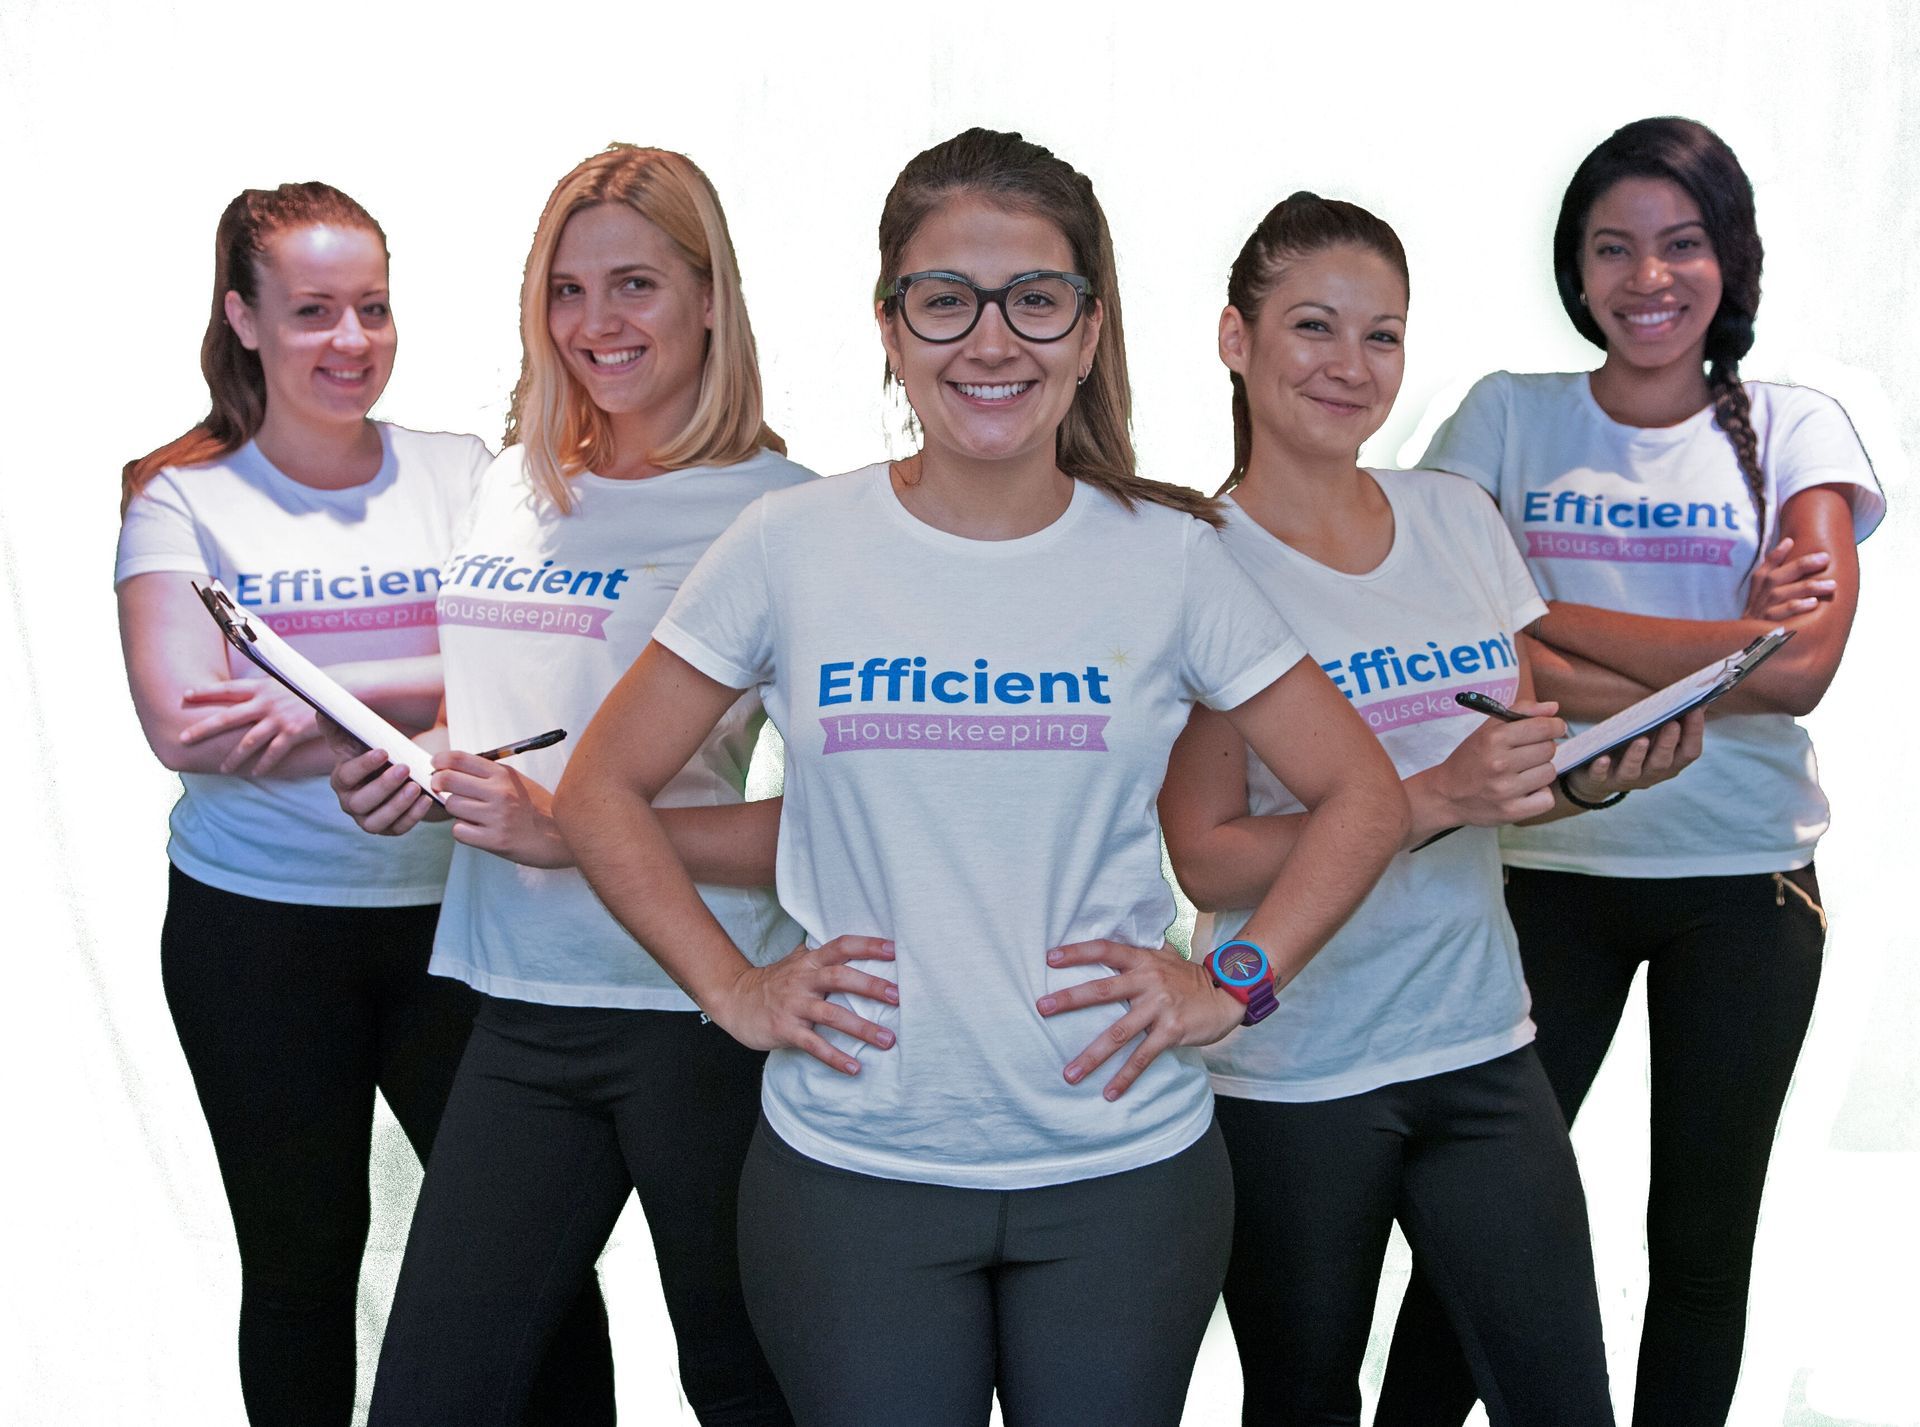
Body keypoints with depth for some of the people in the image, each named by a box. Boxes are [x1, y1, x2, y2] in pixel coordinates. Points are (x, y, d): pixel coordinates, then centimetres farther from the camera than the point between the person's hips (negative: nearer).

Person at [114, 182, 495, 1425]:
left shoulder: (460, 477, 4)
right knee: (301, 1261, 10)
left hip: (452, 915, 1)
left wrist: (320, 697, -19)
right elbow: (185, 729, -13)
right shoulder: (182, 499, 0)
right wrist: (431, 712, -16)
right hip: (257, 933, -1)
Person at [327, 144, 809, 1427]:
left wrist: (573, 832, -19)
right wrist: (397, 762, 4)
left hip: (700, 1016, -5)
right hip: (522, 1015, 6)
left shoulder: (778, 514, -9)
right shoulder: (513, 488, 11)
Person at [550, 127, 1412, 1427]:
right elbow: (603, 791, 5)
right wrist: (732, 987, -3)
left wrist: (1233, 989, -3)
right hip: (851, 1171, 0)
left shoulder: (1168, 559, -2)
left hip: (1123, 1167, 1)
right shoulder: (791, 550, -3)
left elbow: (1363, 797, 6)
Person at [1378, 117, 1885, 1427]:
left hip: (1746, 885, 1)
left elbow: (1802, 670, -13)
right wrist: (1711, 658, -17)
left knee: (1705, 1238, 11)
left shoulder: (1795, 431, 2)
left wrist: (1542, 617, -14)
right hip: (1552, 869, -1)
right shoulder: (1508, 419, 1)